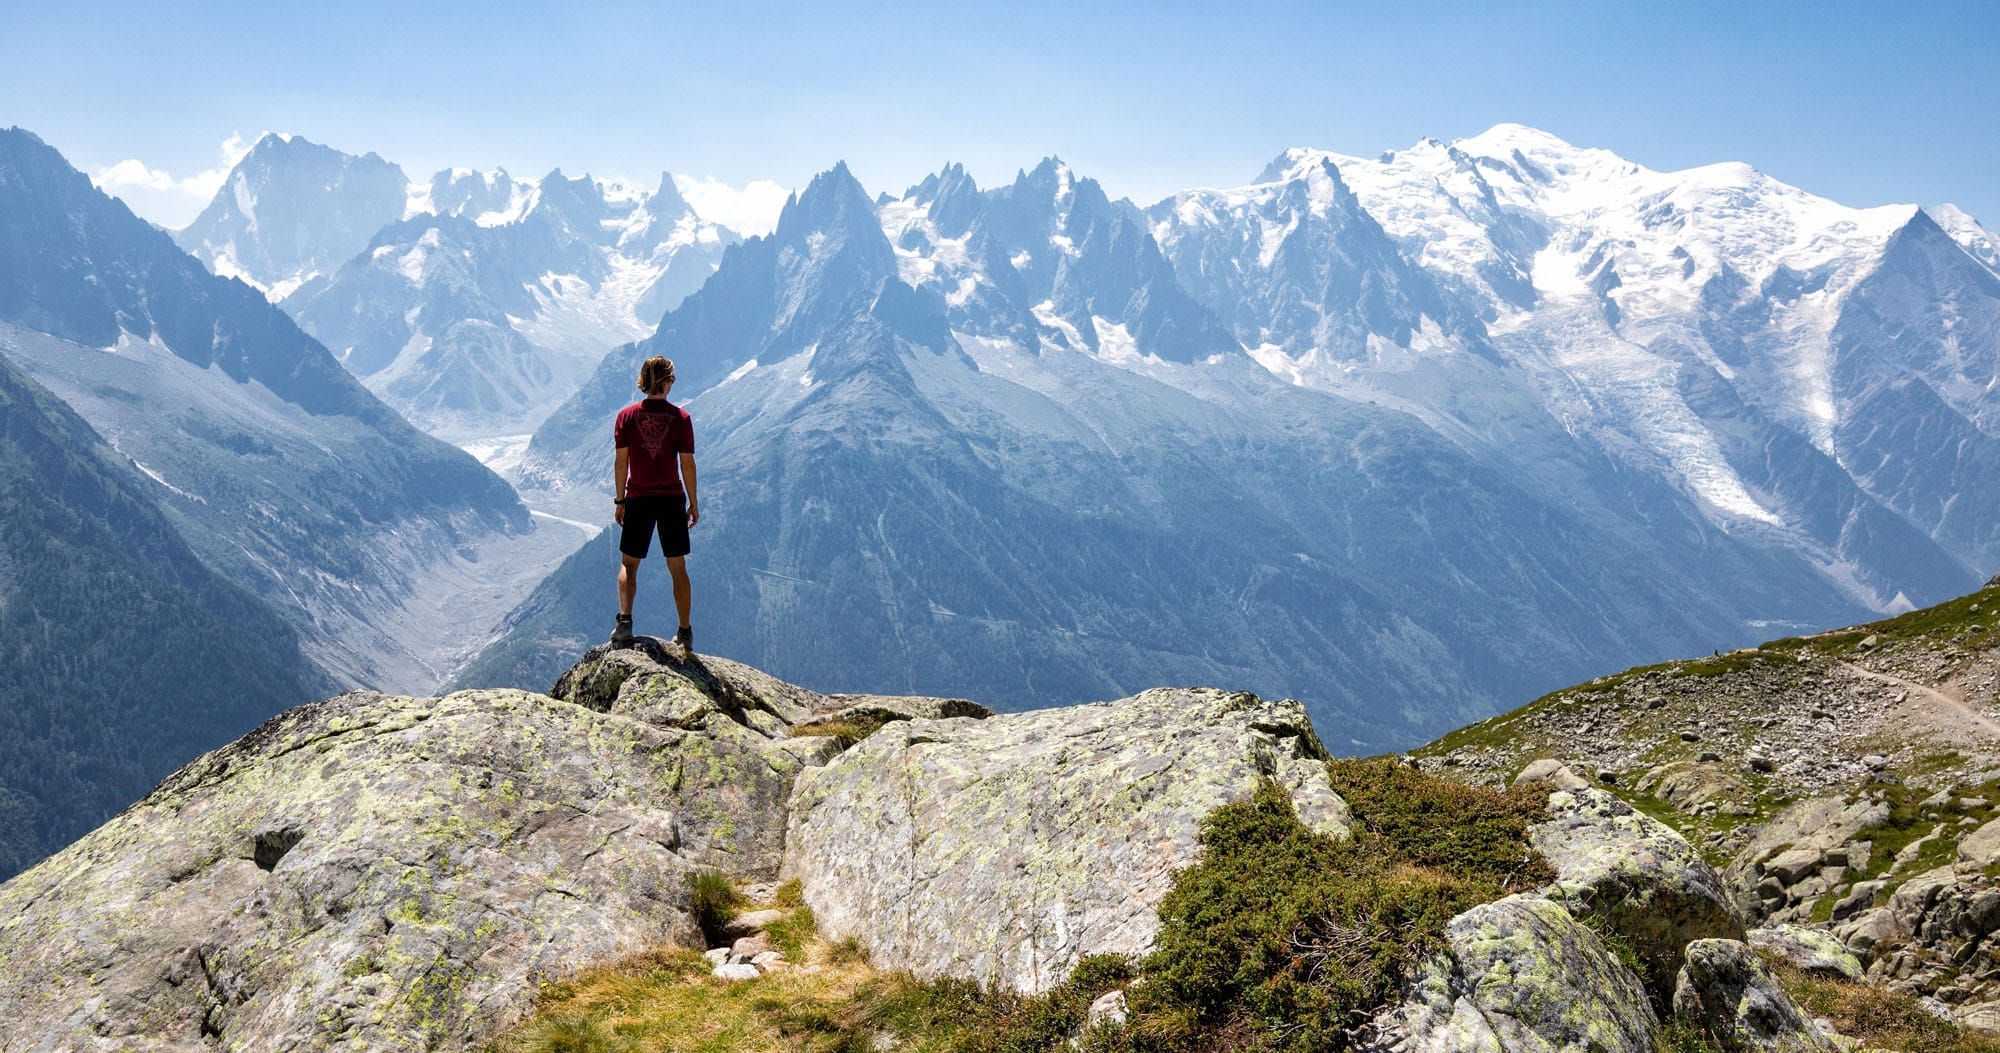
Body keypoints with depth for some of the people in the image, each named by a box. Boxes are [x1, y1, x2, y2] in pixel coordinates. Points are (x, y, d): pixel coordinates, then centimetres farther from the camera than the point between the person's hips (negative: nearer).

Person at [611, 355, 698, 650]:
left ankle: (625, 621, -7)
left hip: (638, 499, 0)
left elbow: (621, 462, -2)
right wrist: (693, 503, 5)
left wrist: (619, 500, 7)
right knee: (678, 568, 9)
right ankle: (685, 632, 11)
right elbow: (687, 463, -3)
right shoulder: (680, 418, -4)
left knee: (628, 565, 11)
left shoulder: (627, 416, -2)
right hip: (672, 499, 0)